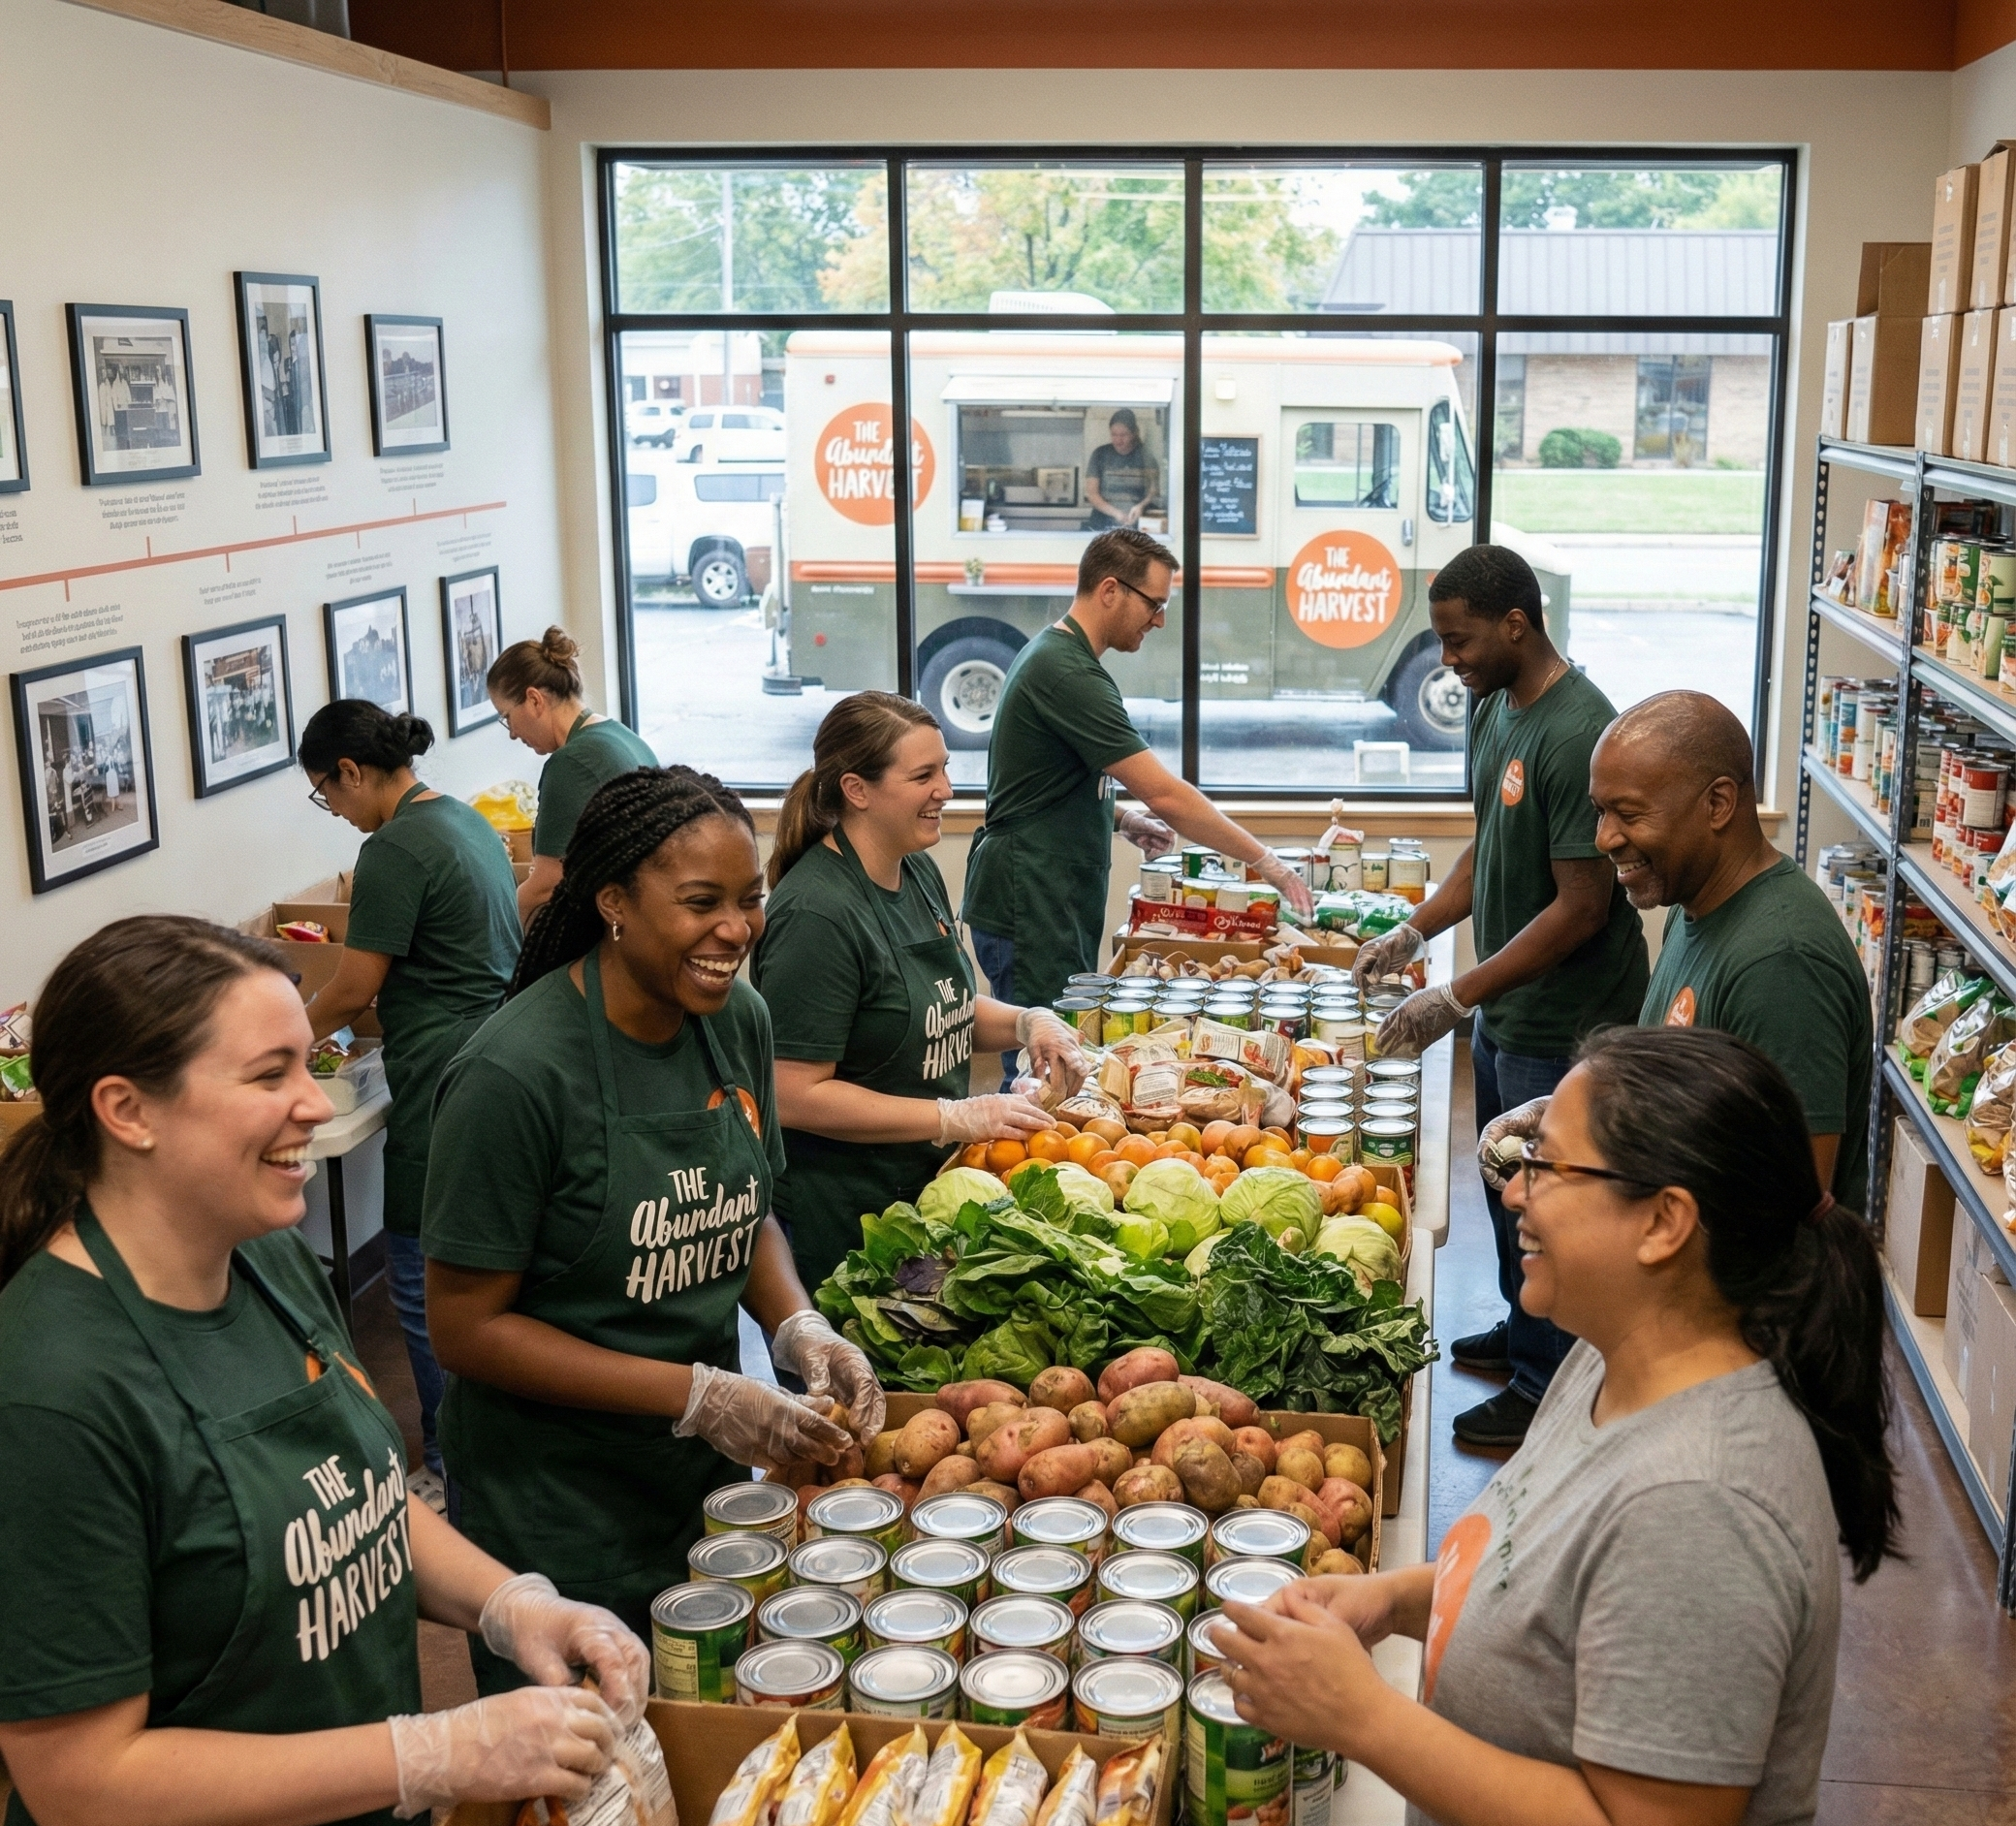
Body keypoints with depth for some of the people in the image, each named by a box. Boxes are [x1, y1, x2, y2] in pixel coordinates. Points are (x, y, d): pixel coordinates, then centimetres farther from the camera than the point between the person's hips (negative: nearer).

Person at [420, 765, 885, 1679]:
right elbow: (467, 1329, -19)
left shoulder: (736, 1018, -4)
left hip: (708, 1468, 6)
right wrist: (697, 1397, -23)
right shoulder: (518, 1075, -24)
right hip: (560, 1504, -6)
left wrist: (799, 1328, -9)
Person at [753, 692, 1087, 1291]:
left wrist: (1027, 1023, 1)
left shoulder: (920, 874, 5)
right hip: (840, 1223, -8)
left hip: (926, 1192, 8)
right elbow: (796, 1097, -25)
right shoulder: (817, 914, -23)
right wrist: (957, 1118, -22)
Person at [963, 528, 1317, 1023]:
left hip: (1056, 903, 10)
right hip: (1030, 908, -10)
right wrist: (1266, 862, -17)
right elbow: (1166, 794, -23)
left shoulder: (1050, 651, 13)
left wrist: (1120, 820, 10)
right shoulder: (1069, 675, -19)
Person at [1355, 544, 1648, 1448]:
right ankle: (1520, 1332, 43)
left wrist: (1456, 997, -24)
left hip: (1563, 1025, -9)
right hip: (1505, 1006, 9)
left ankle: (1544, 1387, 22)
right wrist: (1415, 930, 5)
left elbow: (1582, 906, -25)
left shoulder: (1578, 734, -25)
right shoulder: (1495, 711, 6)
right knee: (1505, 1181, 23)